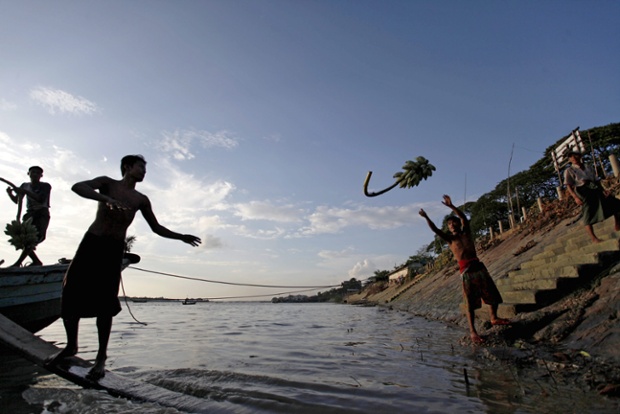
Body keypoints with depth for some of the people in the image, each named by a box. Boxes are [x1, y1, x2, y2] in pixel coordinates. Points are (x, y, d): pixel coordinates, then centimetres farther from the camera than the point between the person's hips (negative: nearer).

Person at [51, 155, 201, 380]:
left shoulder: (141, 200, 10)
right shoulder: (107, 184, 5)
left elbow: (156, 228, 13)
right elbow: (77, 186, -16)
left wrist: (181, 237, 1)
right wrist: (107, 199, -33)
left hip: (114, 249, 0)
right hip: (90, 242, 0)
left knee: (104, 303, -8)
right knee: (70, 296, 2)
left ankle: (101, 358, 3)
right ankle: (71, 345, 26)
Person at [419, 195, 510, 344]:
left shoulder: (466, 232, 13)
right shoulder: (449, 238, 8)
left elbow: (464, 218, -4)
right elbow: (435, 229, -7)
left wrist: (451, 206, -14)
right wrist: (426, 217, -19)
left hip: (478, 265, 4)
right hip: (465, 269, -3)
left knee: (493, 294, 12)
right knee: (471, 302, -4)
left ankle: (494, 318, 35)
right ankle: (473, 331, 1)